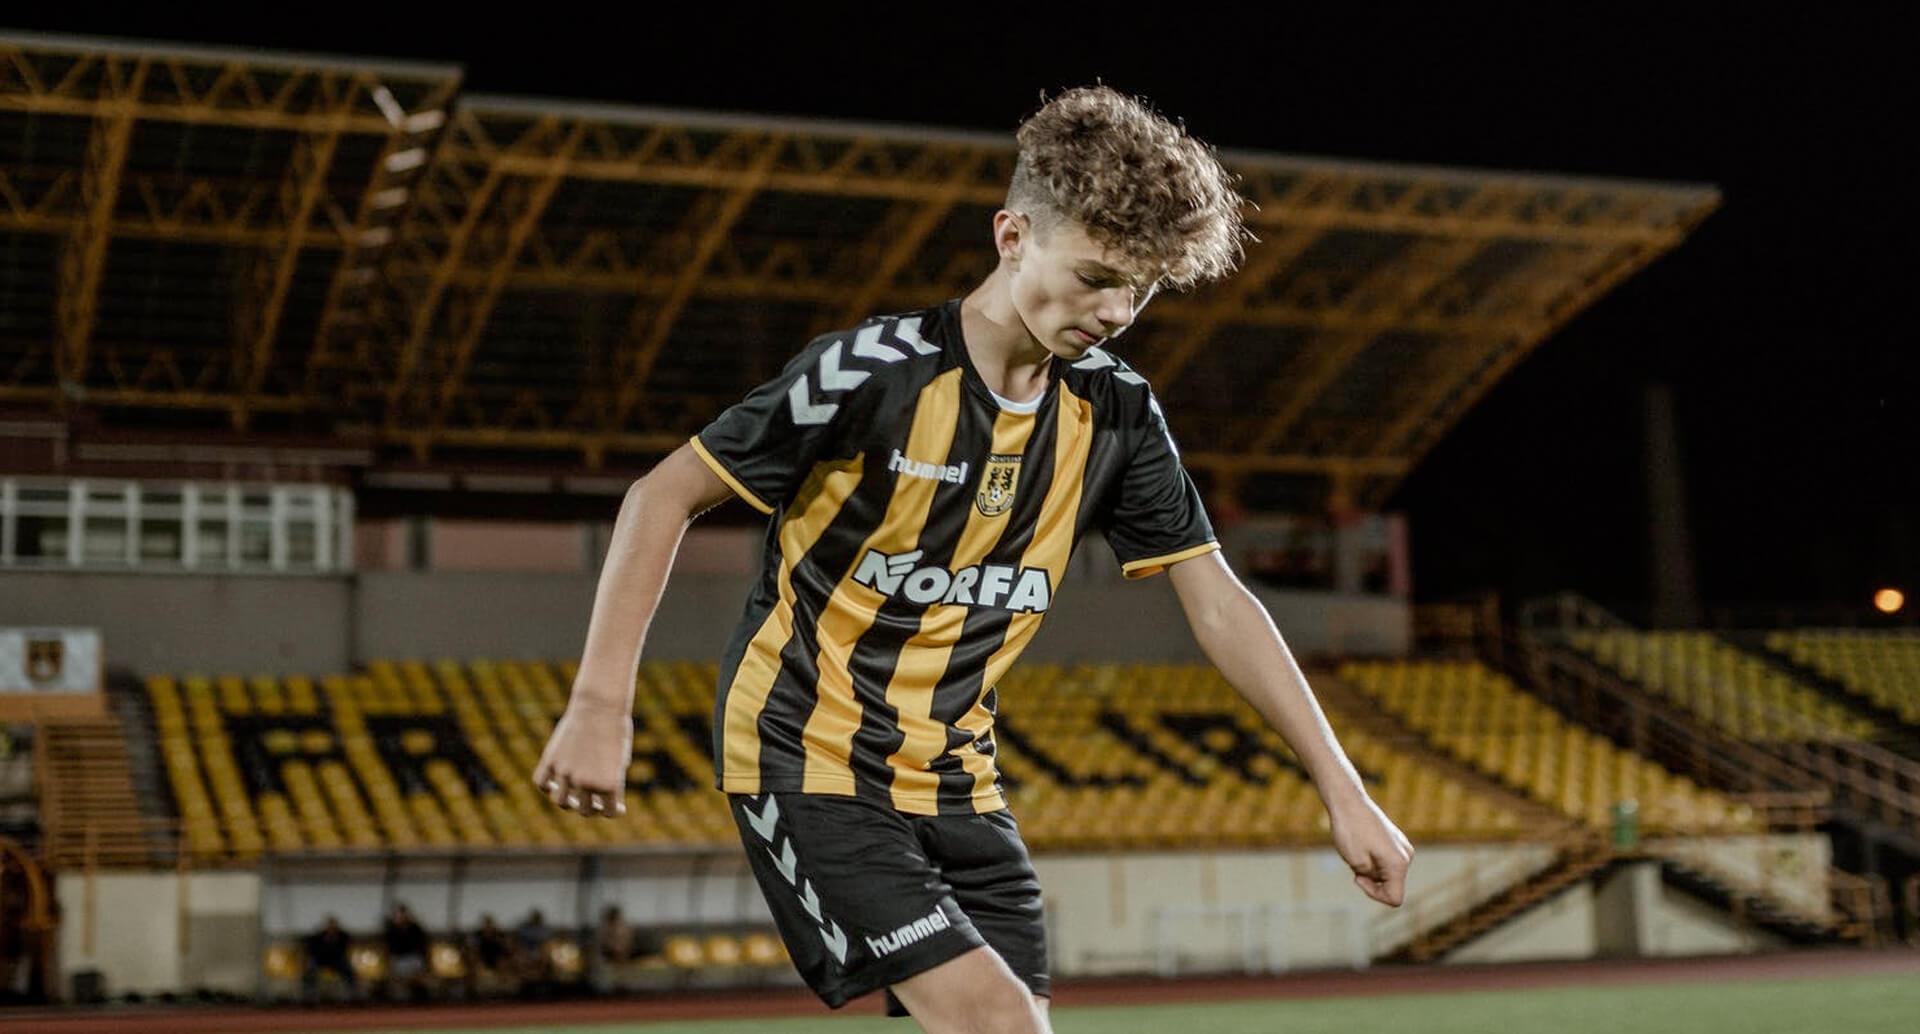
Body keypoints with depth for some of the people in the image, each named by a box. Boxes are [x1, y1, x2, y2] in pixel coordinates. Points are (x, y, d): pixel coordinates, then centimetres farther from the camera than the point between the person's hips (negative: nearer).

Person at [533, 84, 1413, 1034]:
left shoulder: (1115, 411, -1)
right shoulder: (873, 371, -18)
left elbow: (1217, 602, 5)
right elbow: (663, 496, -12)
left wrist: (1342, 789, 1)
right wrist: (601, 704, -19)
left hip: (956, 781, 6)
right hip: (809, 766, -6)